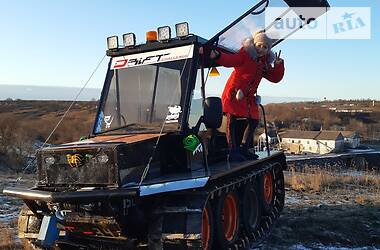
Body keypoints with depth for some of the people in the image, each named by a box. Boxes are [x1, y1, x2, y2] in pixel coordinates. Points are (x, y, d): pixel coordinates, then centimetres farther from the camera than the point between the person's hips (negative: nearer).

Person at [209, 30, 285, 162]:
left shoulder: (265, 63, 13)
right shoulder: (245, 55, -8)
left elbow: (275, 78, 11)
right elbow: (229, 60, -23)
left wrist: (278, 64, -3)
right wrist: (217, 55, -41)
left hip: (248, 97, 8)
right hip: (234, 93, -8)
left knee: (253, 121, 9)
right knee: (232, 121, -8)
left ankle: (244, 149, 20)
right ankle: (233, 151, -6)